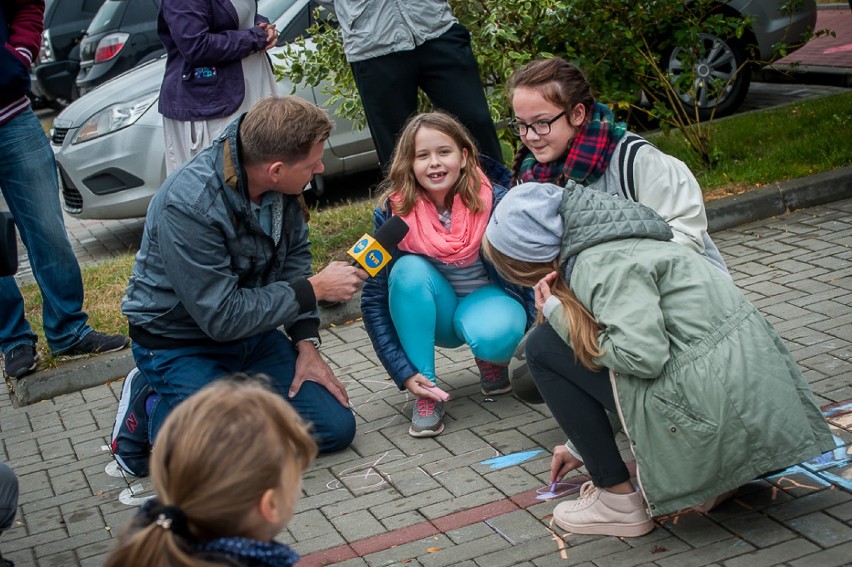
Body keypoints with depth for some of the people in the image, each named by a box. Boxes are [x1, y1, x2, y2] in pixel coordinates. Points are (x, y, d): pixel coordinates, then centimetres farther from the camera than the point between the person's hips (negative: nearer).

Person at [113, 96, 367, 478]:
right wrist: (314, 289, -22)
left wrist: (306, 342, -3)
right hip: (181, 343, -6)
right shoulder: (188, 206, -32)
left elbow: (294, 256, 6)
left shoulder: (280, 182, -11)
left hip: (251, 332, 7)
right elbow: (222, 317, -27)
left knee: (335, 427, -5)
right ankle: (152, 408, 2)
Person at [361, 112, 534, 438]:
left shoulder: (495, 202, -22)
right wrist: (404, 373, -22)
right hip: (433, 316, 2)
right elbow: (374, 299, -15)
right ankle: (427, 393, -19)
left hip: (489, 299, -1)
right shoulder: (392, 212, -19)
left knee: (492, 336, -36)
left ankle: (491, 360, 3)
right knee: (409, 270, -31)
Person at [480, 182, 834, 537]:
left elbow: (643, 355, -24)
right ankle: (711, 480, 18)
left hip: (717, 412, -10)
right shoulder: (614, 244, 17)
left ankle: (619, 501, 5)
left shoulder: (605, 264, -13)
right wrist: (586, 446, 30)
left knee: (542, 347, -3)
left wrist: (560, 318, -8)